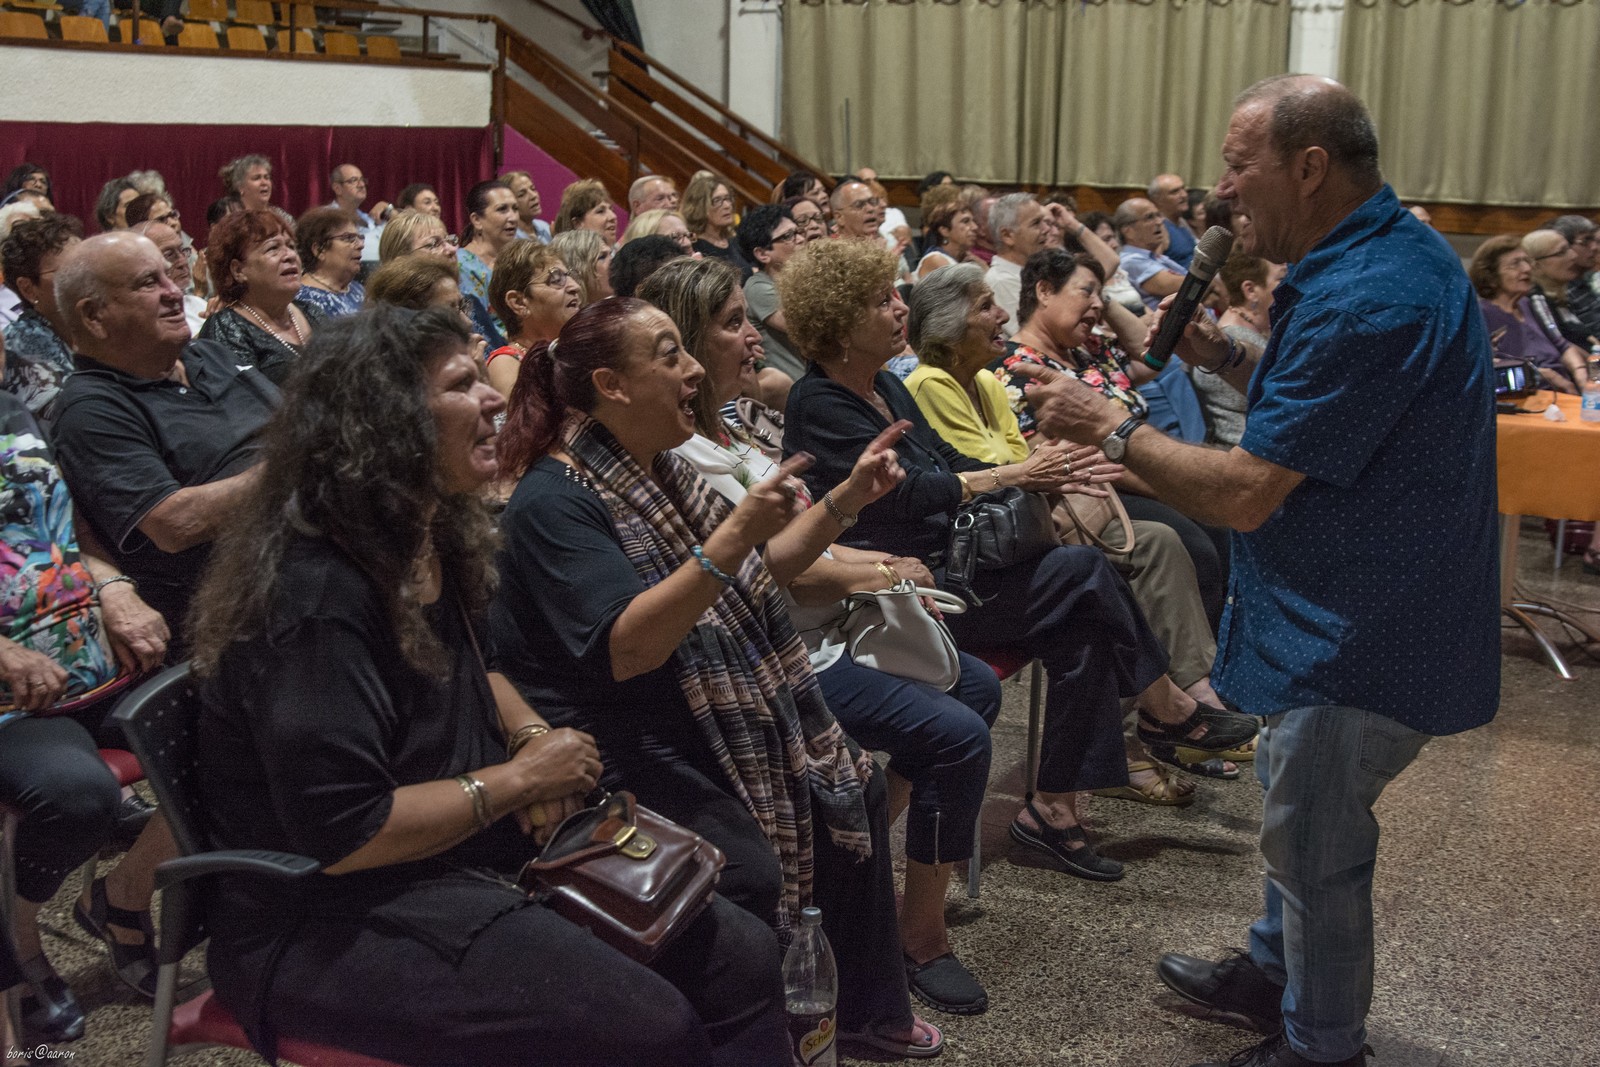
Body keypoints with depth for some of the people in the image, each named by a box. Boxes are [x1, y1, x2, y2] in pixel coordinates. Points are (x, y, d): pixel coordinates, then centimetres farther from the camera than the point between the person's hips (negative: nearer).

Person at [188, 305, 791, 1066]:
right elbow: (340, 833, -26)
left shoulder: (430, 541, 6)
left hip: (472, 855, 9)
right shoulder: (316, 595, -23)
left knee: (741, 959, -1)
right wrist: (518, 779, -16)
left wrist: (532, 734, 2)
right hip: (332, 922, -9)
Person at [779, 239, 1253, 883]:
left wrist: (1043, 476, 1)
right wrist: (1012, 477, -16)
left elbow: (946, 461, 17)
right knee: (1080, 574, -17)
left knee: (1083, 625, -12)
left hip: (942, 564, 9)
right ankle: (1167, 707, 0)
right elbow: (904, 490, -19)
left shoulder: (884, 384, 16)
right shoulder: (819, 405, -11)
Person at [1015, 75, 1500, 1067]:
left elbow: (1243, 493, -28)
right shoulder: (1394, 248, 4)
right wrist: (1227, 355, 1)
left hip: (1364, 640, -10)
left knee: (1313, 840, 8)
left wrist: (1112, 426, -17)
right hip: (1368, 611, 10)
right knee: (1295, 802, 26)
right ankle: (1277, 970, 46)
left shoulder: (1365, 300, -30)